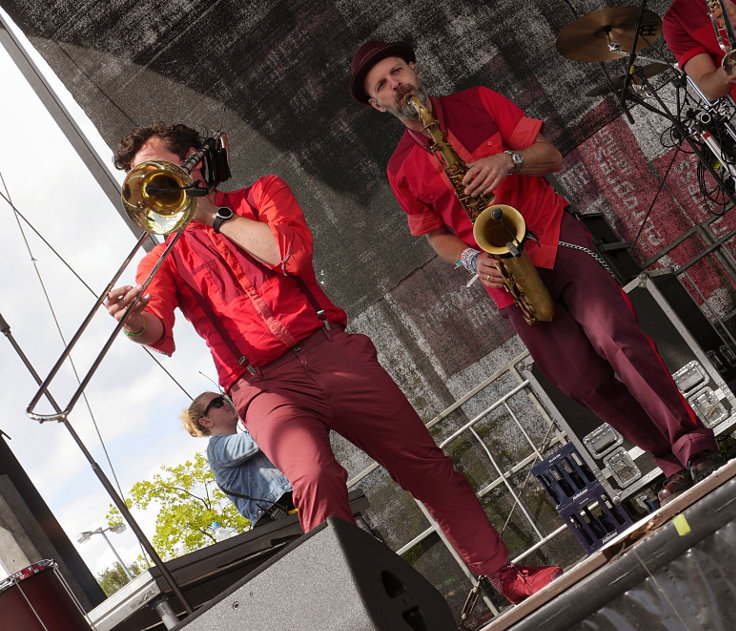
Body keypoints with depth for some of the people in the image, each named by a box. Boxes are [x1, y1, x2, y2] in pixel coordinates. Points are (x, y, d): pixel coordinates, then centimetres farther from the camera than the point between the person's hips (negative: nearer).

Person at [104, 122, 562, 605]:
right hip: (263, 386, -1)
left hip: (329, 350, 1)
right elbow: (157, 330, -7)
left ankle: (504, 574, 16)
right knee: (315, 480, -30)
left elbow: (293, 252, -9)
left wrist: (214, 214, -2)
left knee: (425, 464, 3)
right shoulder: (164, 259, 13)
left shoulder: (260, 194, 13)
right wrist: (133, 318, -31)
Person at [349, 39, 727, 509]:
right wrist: (471, 259, -7)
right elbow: (436, 235, 14)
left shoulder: (477, 102, 5)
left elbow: (553, 158, 4)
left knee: (616, 338, -20)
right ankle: (676, 468, 8)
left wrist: (508, 159, -16)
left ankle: (699, 452, -14)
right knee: (584, 382, -4)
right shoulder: (401, 170, 8)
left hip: (556, 241, -1)